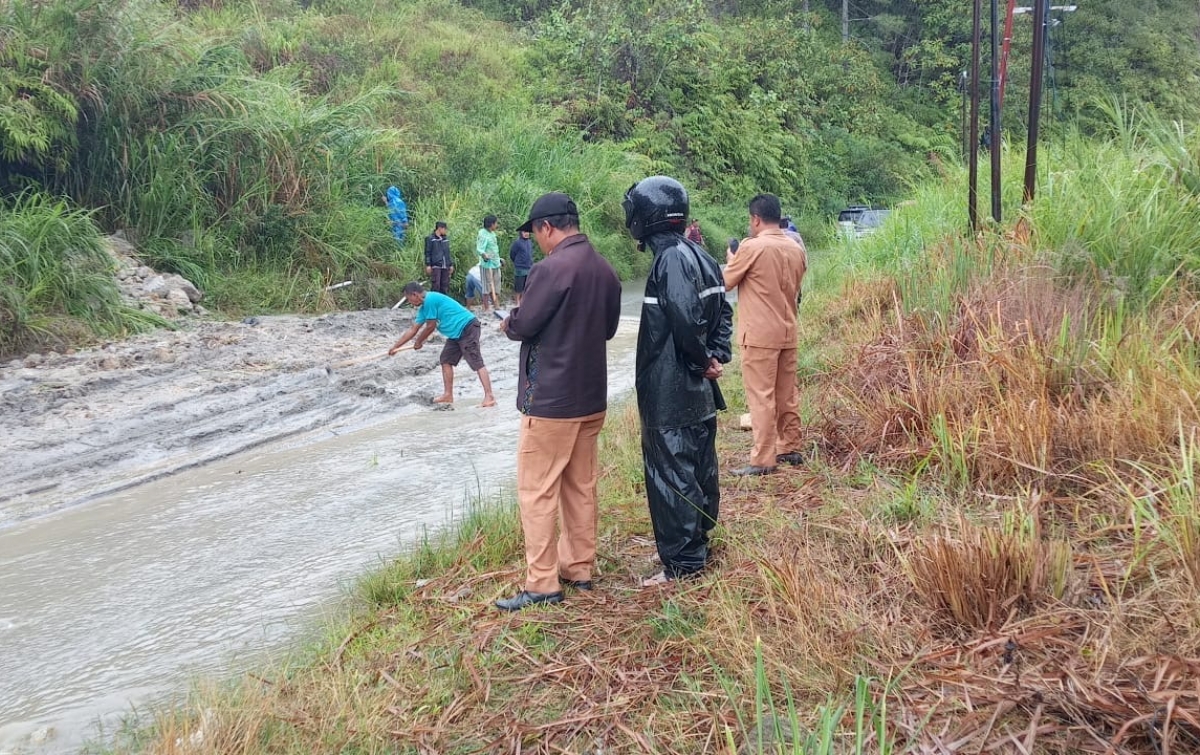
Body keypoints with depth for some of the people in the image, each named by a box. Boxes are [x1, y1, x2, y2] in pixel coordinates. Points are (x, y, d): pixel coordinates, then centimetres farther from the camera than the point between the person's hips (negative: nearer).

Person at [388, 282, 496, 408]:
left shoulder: (430, 300, -16)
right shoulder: (424, 307, 16)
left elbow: (430, 327, -9)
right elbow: (413, 330, 24)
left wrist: (418, 342, 8)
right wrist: (395, 346, 27)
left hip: (467, 328, -11)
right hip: (456, 333, 11)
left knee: (476, 363, -17)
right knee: (445, 360, 14)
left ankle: (489, 397, -23)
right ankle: (448, 395, 19)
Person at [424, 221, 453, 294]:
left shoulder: (446, 239, 15)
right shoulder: (430, 239, -1)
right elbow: (427, 252, -2)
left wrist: (451, 265, 16)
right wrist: (428, 265, -8)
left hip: (445, 266, 6)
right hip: (435, 266, -5)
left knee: (444, 286, 5)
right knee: (436, 285, -10)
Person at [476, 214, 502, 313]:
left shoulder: (492, 233, 12)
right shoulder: (483, 235, -16)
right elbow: (479, 249, -25)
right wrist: (484, 254, -45)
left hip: (496, 264, 9)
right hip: (487, 264, -9)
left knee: (496, 286, 14)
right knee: (487, 286, -3)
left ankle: (496, 306, 22)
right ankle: (486, 307, 2)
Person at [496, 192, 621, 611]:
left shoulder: (552, 268, -19)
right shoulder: (605, 269, 7)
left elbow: (523, 326, -15)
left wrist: (507, 323, 6)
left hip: (550, 399, -8)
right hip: (591, 396, 8)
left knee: (537, 491, -1)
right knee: (581, 486, 16)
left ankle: (542, 584, 2)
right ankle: (579, 568, 24)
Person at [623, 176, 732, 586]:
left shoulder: (671, 259, -19)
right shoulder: (698, 255, 11)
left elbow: (686, 320, -28)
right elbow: (722, 311, 15)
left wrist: (702, 361, -14)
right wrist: (716, 356, 5)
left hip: (669, 393, -10)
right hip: (699, 393, 10)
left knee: (670, 473, -2)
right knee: (700, 468, 17)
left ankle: (682, 563, 4)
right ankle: (699, 545, 30)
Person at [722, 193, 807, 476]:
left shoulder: (751, 247, -14)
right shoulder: (797, 249, 6)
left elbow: (725, 283, -3)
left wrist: (733, 260, 14)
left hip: (759, 334, -7)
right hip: (787, 332, 7)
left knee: (761, 397, -4)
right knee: (787, 394, 15)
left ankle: (763, 460, -3)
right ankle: (790, 448, 24)